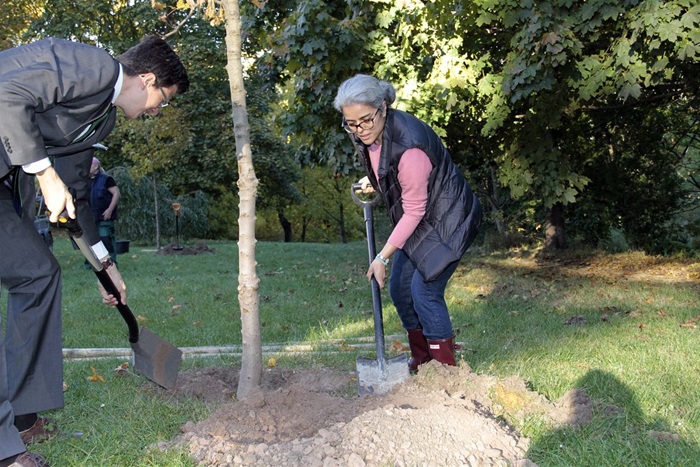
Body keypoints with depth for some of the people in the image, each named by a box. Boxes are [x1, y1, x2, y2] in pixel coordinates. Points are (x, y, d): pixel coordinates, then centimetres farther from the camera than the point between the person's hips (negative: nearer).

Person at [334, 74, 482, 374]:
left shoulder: (408, 147, -33)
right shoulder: (367, 135, -7)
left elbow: (413, 211, -26)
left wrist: (383, 257, -23)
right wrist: (373, 181, 5)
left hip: (447, 219, -9)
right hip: (419, 220, 9)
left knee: (424, 290, -14)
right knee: (399, 288, 9)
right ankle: (421, 360, 24)